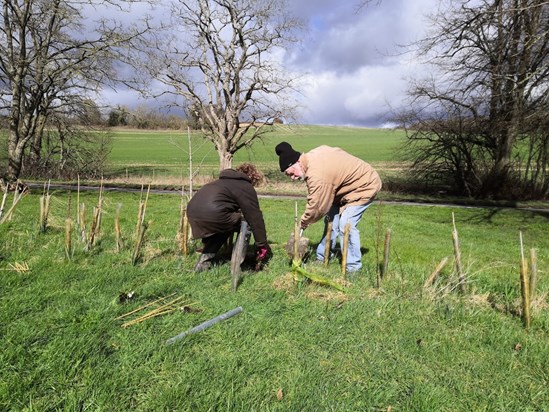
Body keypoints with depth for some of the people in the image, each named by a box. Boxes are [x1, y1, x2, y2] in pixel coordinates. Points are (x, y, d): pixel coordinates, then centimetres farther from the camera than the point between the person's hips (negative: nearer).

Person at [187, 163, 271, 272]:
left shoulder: (225, 181, 33)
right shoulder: (246, 188, 8)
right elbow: (255, 218, 4)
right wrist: (262, 245, 10)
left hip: (192, 210, 9)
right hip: (212, 213, -8)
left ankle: (204, 260, 24)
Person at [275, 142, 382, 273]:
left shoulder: (317, 175, -35)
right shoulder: (312, 155, -7)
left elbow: (315, 206, -27)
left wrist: (302, 223, -7)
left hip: (365, 185, -10)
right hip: (351, 182, 10)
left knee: (346, 224, -20)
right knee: (331, 220, 9)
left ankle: (353, 267, -4)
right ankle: (322, 258, 20)